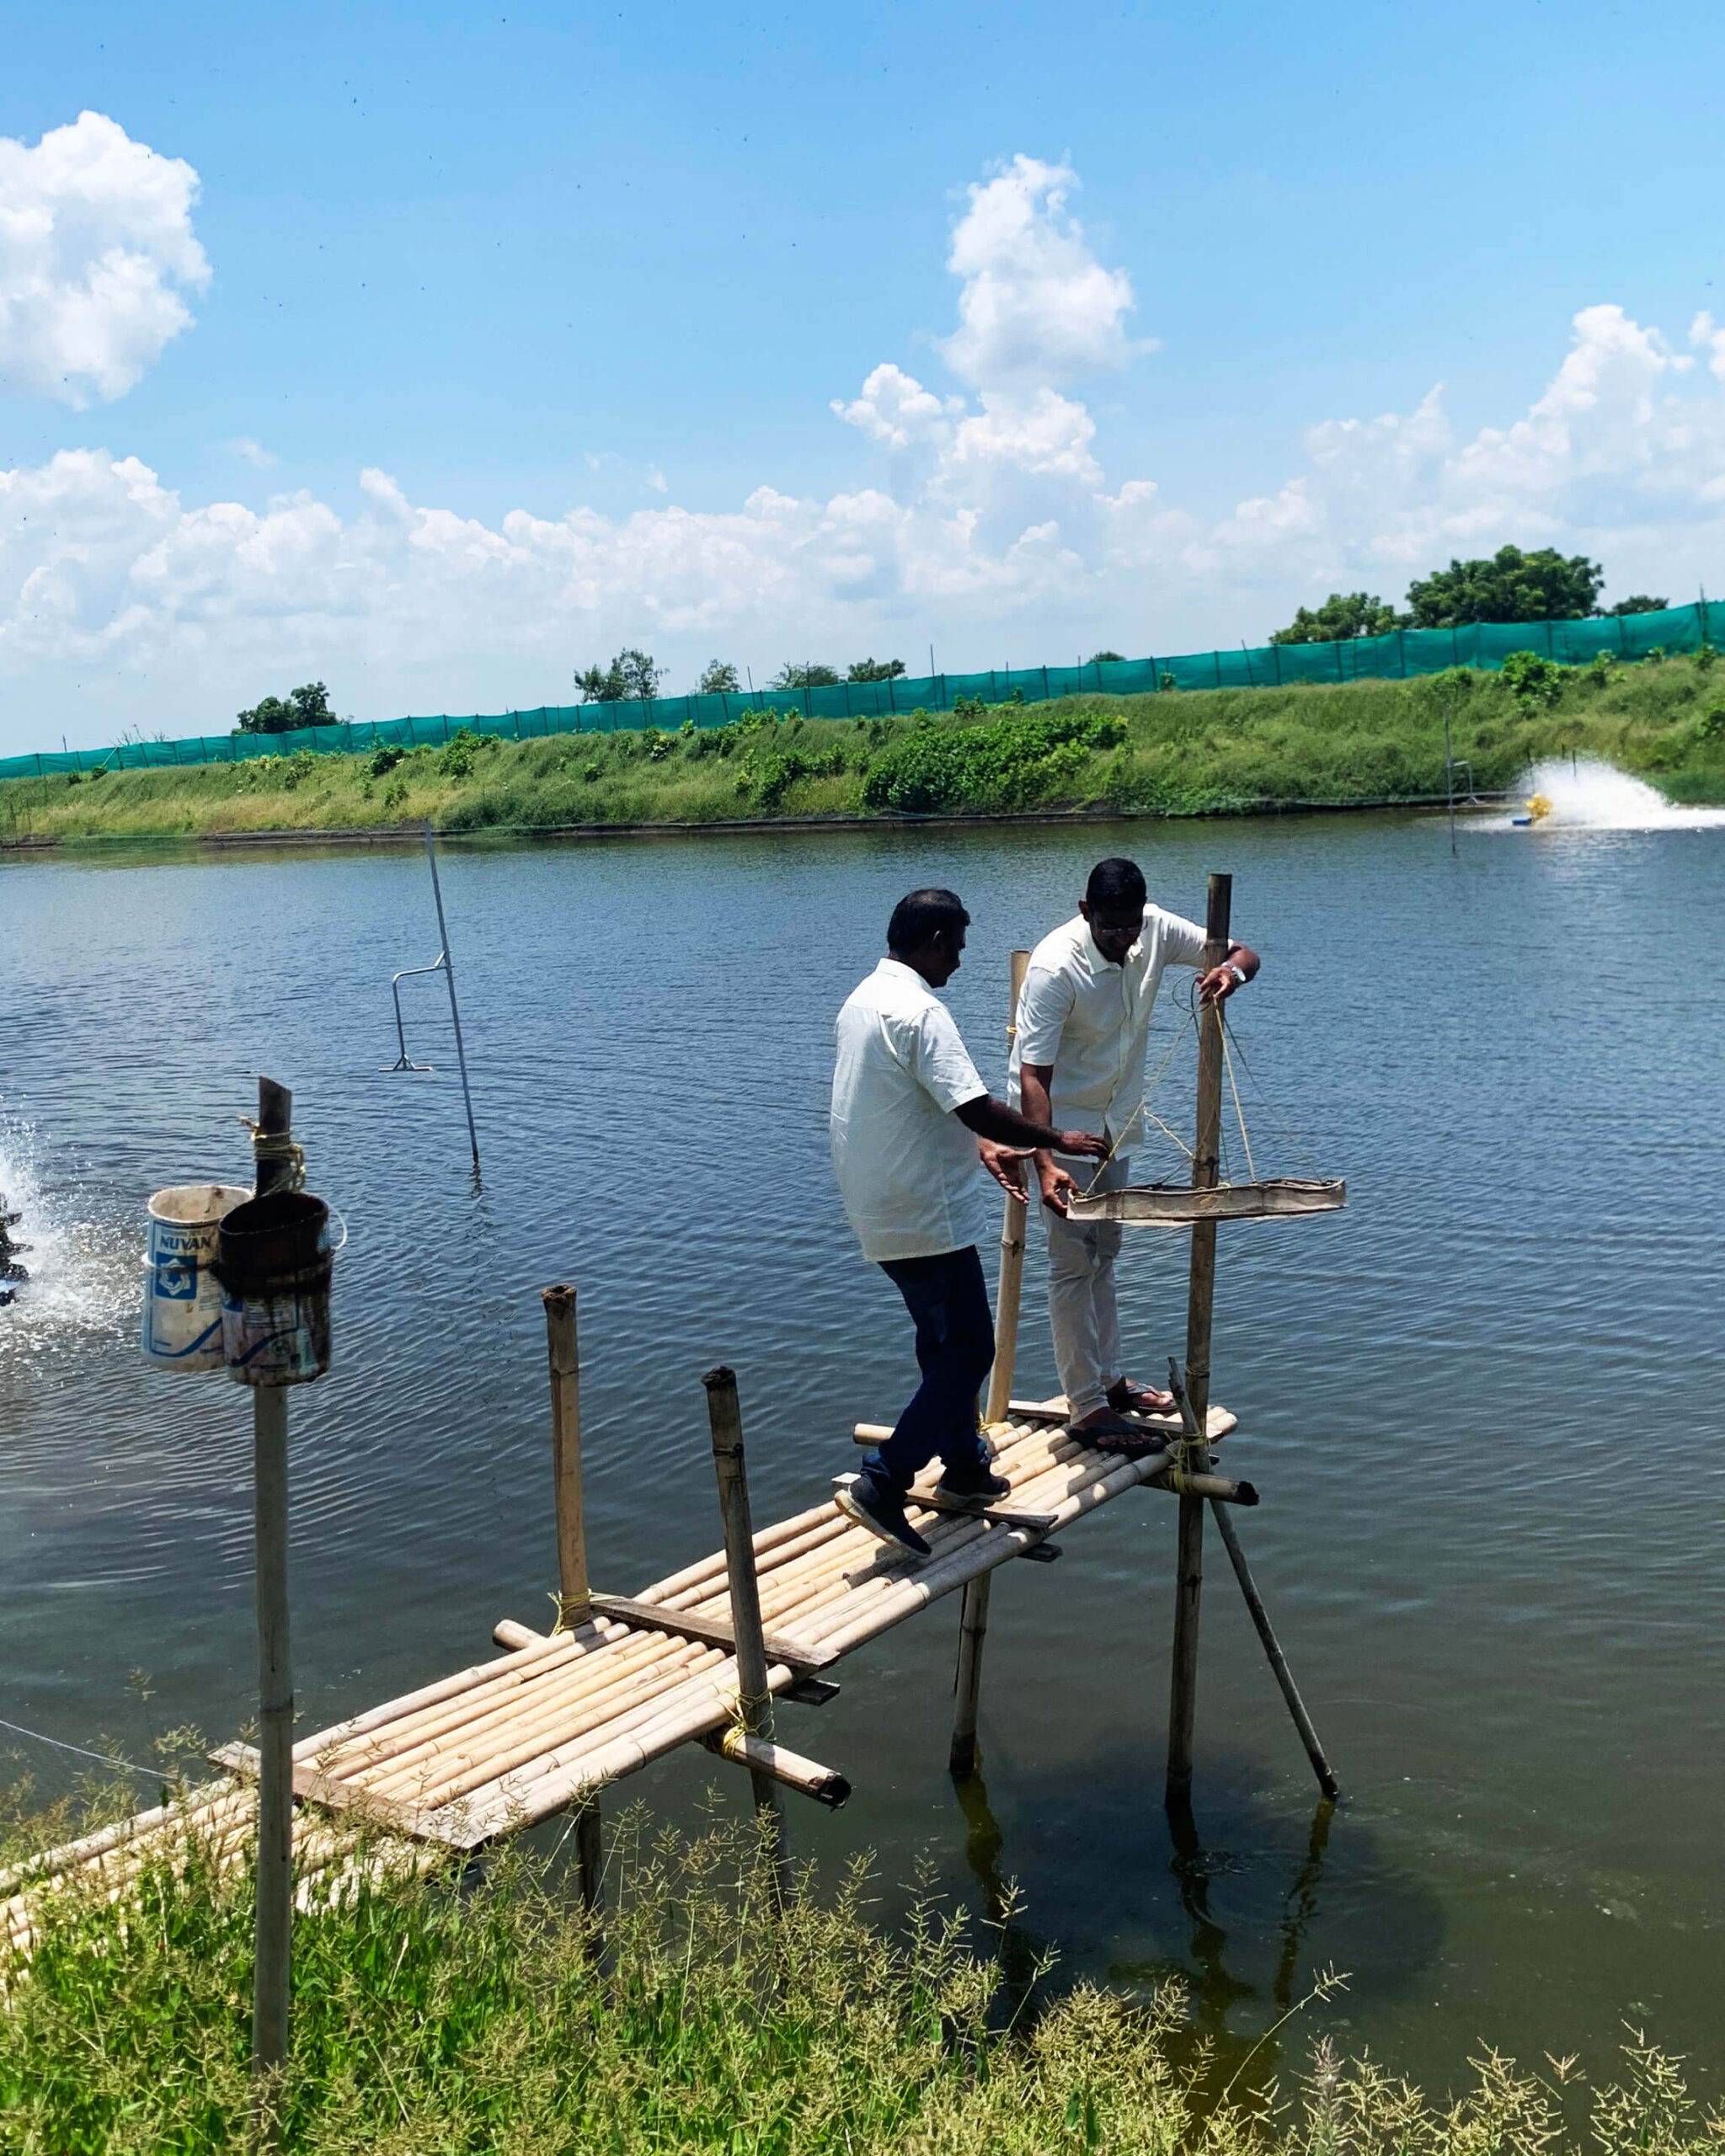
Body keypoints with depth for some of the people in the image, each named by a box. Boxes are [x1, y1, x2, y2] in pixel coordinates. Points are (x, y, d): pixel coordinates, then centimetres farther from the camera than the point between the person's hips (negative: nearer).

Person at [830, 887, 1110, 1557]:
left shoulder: (861, 1002, 12)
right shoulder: (921, 1012, -20)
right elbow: (976, 1108, -25)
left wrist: (982, 1149, 18)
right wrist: (1058, 1140, -13)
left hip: (883, 1212, 10)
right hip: (927, 1217, -10)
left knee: (945, 1342, 22)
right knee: (967, 1350, -2)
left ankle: (965, 1464, 34)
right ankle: (883, 1482, -5)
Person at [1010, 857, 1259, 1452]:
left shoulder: (1155, 930, -12)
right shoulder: (1055, 968, -29)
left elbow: (1243, 954, -3)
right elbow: (1032, 1076, -33)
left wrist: (1232, 970, -29)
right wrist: (1045, 1165, -43)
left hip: (1114, 1121, 7)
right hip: (1059, 1122, -7)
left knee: (1104, 1252, 18)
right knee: (1073, 1263, -4)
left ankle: (1110, 1380, 31)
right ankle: (1086, 1409, 2)